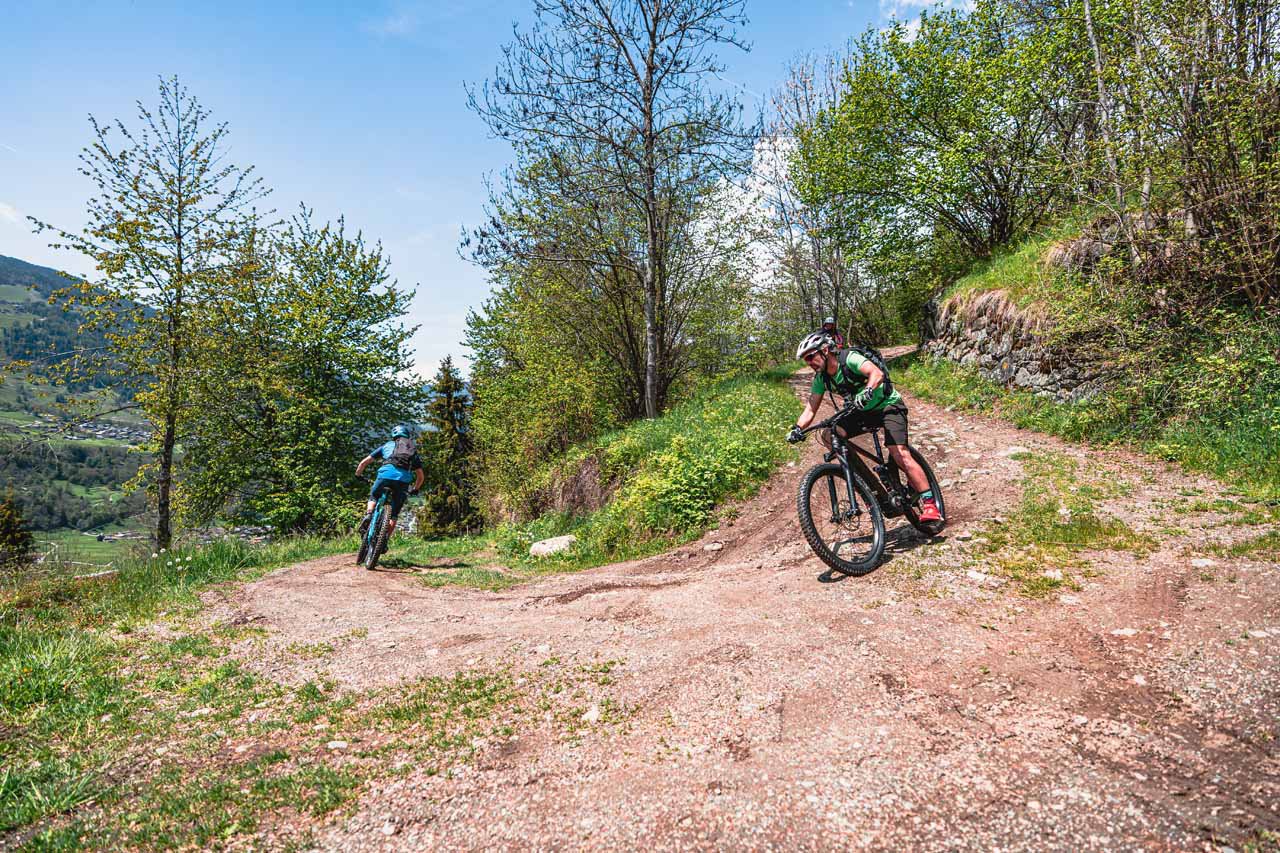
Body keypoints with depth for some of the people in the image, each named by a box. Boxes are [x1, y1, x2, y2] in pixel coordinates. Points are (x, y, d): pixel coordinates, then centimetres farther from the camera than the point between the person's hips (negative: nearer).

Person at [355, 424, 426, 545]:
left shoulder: (386, 446, 26)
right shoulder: (413, 452, 30)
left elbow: (364, 462, 23)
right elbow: (421, 476, 29)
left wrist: (357, 476, 37)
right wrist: (415, 489, 44)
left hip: (385, 476, -1)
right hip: (404, 481, 1)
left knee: (373, 498, 29)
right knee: (394, 514, 15)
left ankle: (368, 516, 3)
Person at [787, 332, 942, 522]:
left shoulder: (849, 358, -23)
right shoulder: (821, 378, -3)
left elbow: (877, 374, -39)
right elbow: (810, 409, -7)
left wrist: (866, 392, -58)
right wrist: (797, 428, -24)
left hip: (888, 405, -7)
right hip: (861, 412, 7)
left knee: (900, 454, -23)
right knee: (828, 437, -14)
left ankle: (930, 503, -15)